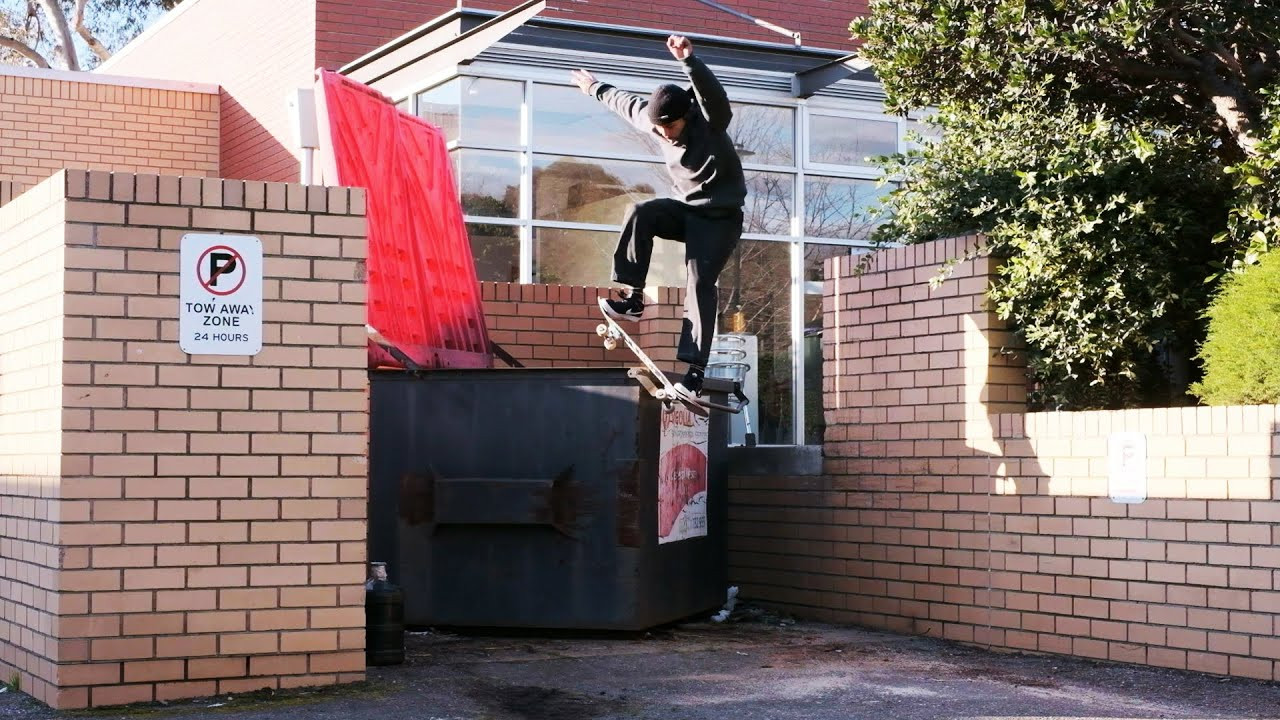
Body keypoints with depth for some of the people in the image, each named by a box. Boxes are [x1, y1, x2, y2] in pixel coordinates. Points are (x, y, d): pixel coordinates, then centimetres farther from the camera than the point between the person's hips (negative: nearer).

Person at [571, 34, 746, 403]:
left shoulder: (709, 122, -22)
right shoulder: (653, 120, -4)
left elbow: (712, 92, -44)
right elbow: (628, 102, 16)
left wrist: (689, 60, -62)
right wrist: (596, 88, 33)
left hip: (720, 217, -6)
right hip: (685, 208, 6)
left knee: (699, 283, -20)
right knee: (640, 213, -23)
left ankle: (694, 370, -24)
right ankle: (631, 296, -17)